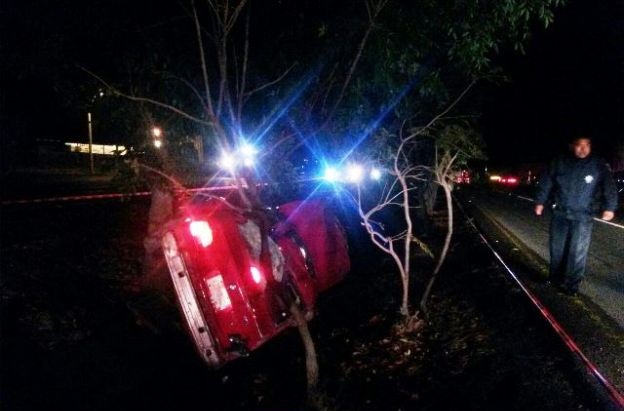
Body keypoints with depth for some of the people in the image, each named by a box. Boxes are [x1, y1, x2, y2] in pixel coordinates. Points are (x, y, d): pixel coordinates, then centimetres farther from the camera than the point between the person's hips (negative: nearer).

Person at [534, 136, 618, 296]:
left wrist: (609, 207, -18)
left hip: (583, 217, -2)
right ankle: (556, 279, 26)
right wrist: (540, 201, 6)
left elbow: (609, 187, -6)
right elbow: (546, 182, 7)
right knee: (557, 248, 10)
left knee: (577, 251, -3)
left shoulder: (599, 165, -2)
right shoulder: (559, 162, 0)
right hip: (560, 213, 2)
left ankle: (571, 285, 7)